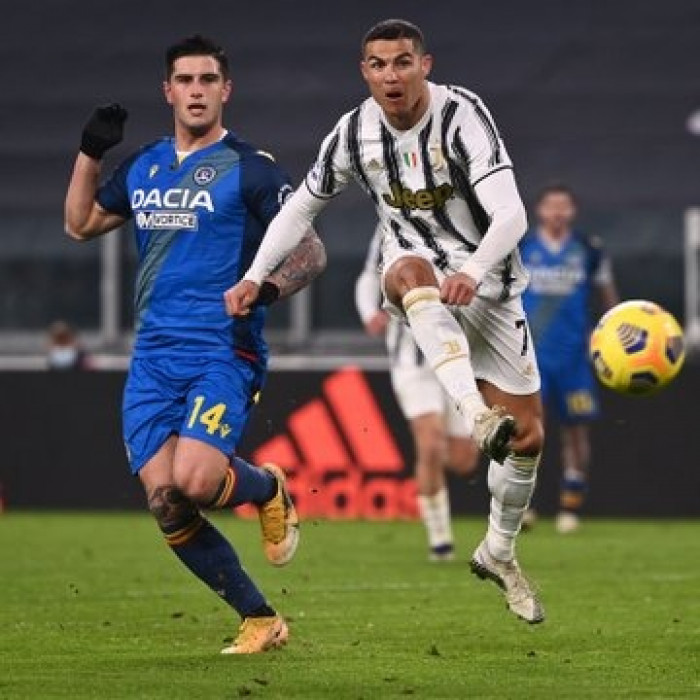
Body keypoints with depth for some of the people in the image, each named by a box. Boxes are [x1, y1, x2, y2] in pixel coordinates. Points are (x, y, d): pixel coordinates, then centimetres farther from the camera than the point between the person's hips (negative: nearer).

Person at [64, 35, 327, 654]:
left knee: (193, 481, -26)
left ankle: (268, 487, 9)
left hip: (224, 353, -6)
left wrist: (269, 288, -25)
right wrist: (90, 151, 15)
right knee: (167, 507, -6)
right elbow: (80, 224, 27)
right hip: (153, 358, 6)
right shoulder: (143, 168, 14)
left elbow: (311, 251, -5)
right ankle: (261, 620, 7)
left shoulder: (250, 168, -3)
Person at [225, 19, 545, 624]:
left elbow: (511, 215, -30)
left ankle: (500, 552, 25)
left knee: (528, 436, -2)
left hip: (485, 283, -1)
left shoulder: (461, 115, -20)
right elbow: (300, 208, 8)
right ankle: (476, 414, -58)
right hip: (416, 273, 1)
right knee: (413, 268, -40)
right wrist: (254, 277, -3)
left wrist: (474, 271, -48)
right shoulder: (356, 132, -6)